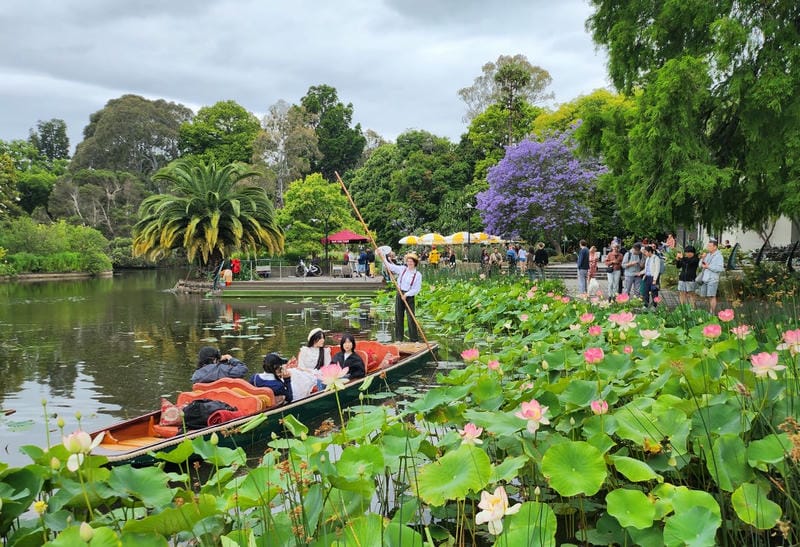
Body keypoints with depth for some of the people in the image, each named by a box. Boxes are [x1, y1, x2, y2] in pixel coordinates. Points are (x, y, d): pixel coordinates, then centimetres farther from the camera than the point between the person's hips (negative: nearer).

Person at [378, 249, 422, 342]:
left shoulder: (418, 274, -3)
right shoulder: (402, 269, 5)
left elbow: (417, 289, -8)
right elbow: (390, 266, 8)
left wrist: (406, 294, -16)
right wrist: (382, 256, 3)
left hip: (409, 297, -3)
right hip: (399, 295, 3)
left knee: (411, 318, -5)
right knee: (398, 317, 5)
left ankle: (415, 339, 4)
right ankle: (398, 338, 14)